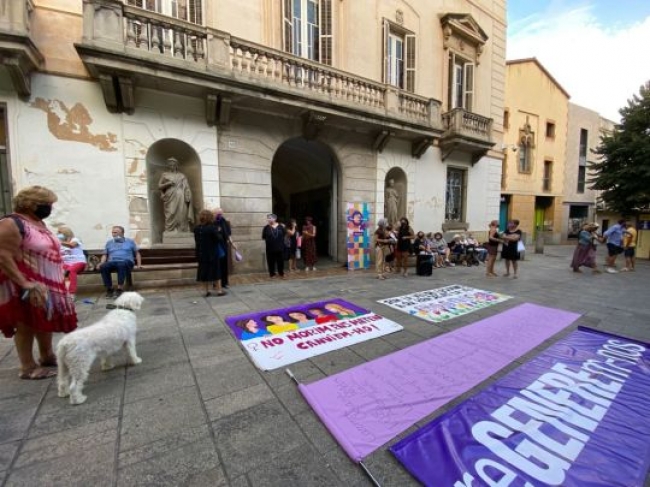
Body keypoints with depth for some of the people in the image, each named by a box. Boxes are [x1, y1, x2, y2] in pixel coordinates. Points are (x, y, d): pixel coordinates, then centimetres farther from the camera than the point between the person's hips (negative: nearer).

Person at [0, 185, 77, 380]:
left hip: (48, 284, 8)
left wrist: (58, 282, 19)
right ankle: (28, 368, 20)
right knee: (26, 325, 6)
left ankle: (47, 357, 35)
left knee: (46, 322, 18)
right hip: (27, 287, -8)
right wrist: (26, 285, -28)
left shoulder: (38, 222, 9)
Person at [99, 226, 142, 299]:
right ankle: (109, 289, -24)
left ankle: (120, 288, -37)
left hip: (126, 262, -3)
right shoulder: (109, 243, 25)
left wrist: (139, 264, 3)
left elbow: (137, 253, 15)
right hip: (112, 262, 3)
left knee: (122, 264, -40)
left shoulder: (130, 241, 18)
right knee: (103, 267, -32)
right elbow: (105, 255, 20)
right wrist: (101, 263, -1)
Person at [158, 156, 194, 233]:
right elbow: (159, 186, 11)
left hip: (180, 199, 1)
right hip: (170, 198, 0)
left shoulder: (182, 175, 18)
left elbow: (187, 188, 10)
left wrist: (187, 197, -6)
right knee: (170, 216, -10)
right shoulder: (164, 174, 16)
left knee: (181, 216, -7)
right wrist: (168, 183, -7)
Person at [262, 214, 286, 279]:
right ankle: (272, 274, 20)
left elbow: (283, 236, 8)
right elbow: (263, 237, 0)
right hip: (270, 248, -1)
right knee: (271, 262, 5)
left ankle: (281, 274, 24)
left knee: (280, 261, 9)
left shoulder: (280, 227, 0)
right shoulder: (266, 228, -3)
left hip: (280, 248, 1)